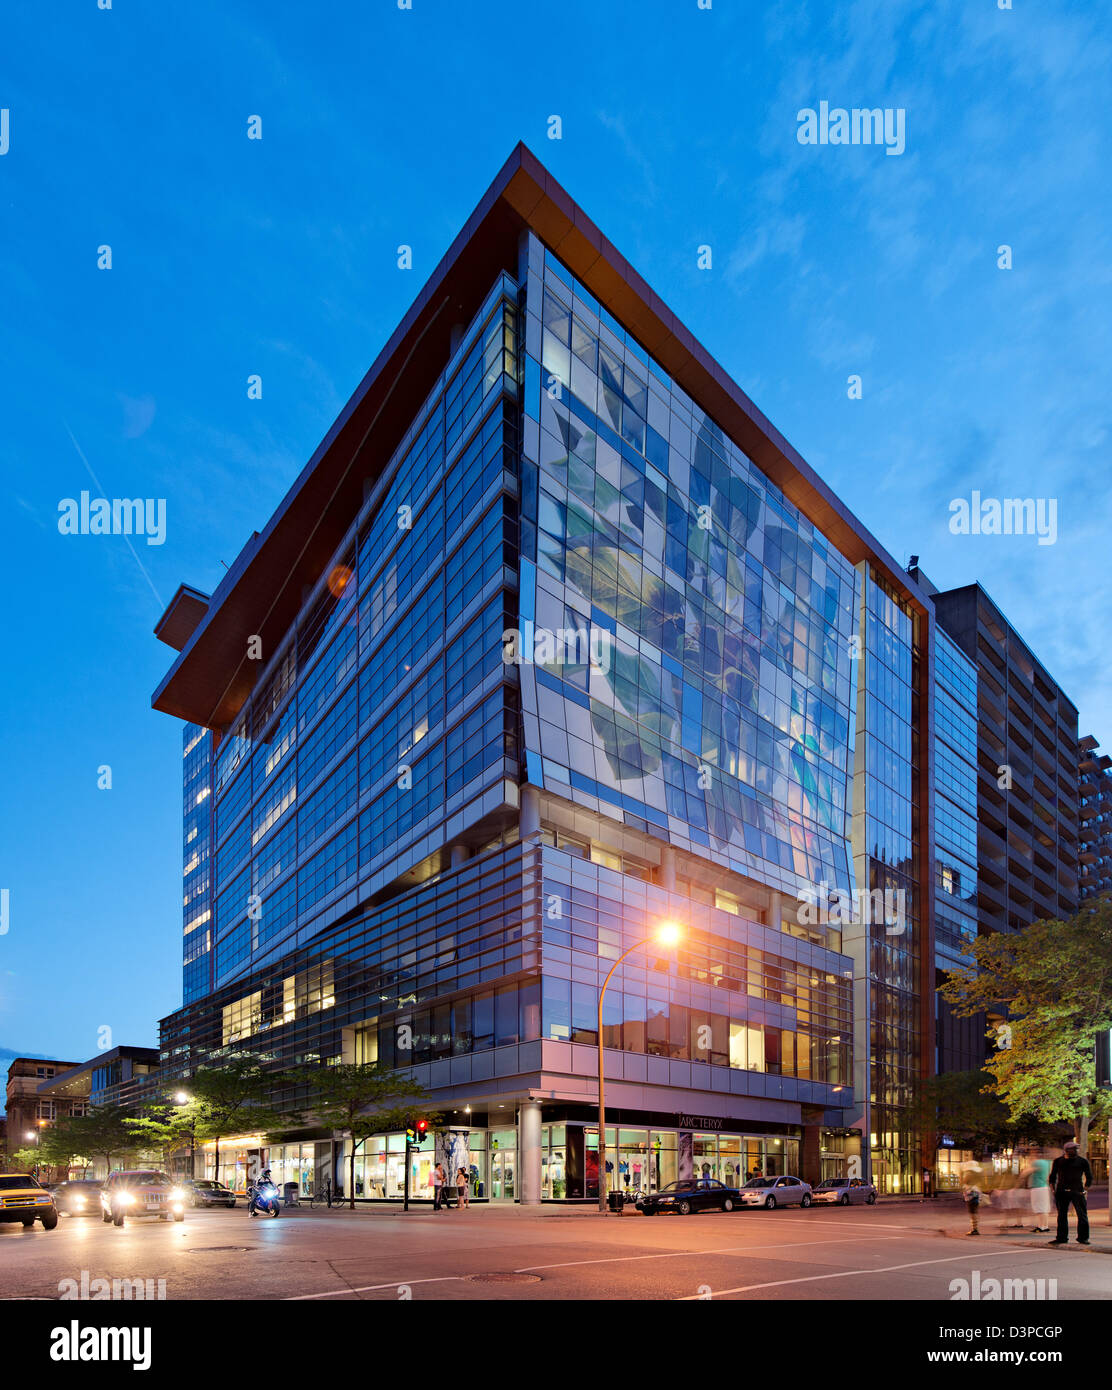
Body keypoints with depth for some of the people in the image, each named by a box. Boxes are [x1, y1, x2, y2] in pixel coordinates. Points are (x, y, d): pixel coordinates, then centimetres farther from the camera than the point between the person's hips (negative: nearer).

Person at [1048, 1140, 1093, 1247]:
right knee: (1062, 1215, 5)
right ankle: (1061, 1237, 12)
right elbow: (1052, 1176, 15)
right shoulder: (1058, 1161, 9)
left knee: (1082, 1215, -3)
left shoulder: (1082, 1161, 5)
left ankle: (1083, 1238, 8)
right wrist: (1053, 1189, 5)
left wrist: (1085, 1189, -2)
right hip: (1061, 1192, 1)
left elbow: (1089, 1177, 9)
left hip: (1077, 1192, -1)